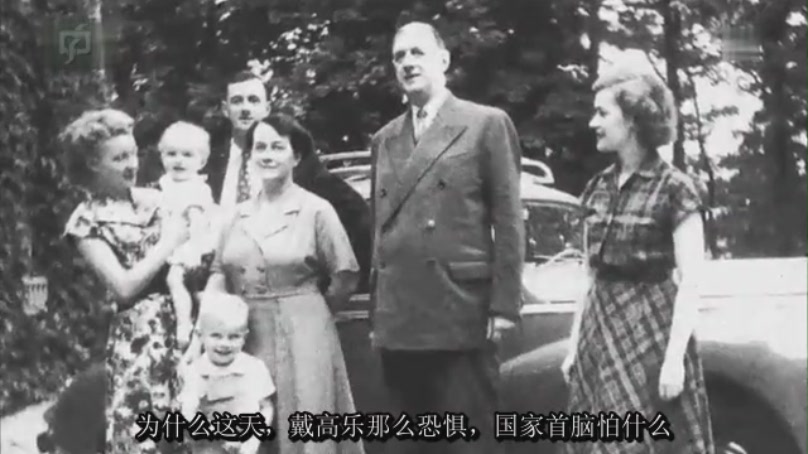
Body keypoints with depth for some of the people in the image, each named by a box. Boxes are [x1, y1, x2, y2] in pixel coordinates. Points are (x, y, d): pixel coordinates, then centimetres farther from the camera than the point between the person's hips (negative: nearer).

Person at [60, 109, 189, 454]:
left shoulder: (155, 199, 10)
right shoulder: (87, 220, -3)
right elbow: (124, 286, -10)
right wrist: (169, 242, -8)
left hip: (188, 325, 5)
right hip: (138, 334, -5)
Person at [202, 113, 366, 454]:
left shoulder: (316, 211, -5)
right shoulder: (239, 214, 9)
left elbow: (345, 277, -2)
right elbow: (219, 272, 10)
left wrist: (310, 311, 6)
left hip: (301, 337, -4)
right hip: (245, 339, 4)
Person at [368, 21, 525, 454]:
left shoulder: (487, 124, 1)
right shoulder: (384, 139, 17)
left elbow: (508, 221, -4)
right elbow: (379, 227, 17)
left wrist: (503, 306, -10)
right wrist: (377, 311, 12)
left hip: (461, 316, -5)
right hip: (398, 321, 5)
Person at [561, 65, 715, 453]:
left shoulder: (673, 188, -8)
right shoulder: (598, 188, 9)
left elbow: (691, 281, -11)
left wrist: (675, 356, -17)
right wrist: (574, 343, 10)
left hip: (651, 327, -6)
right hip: (599, 331, 6)